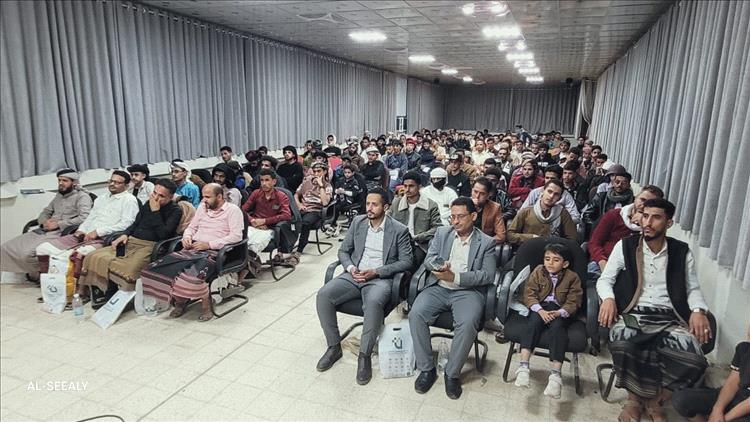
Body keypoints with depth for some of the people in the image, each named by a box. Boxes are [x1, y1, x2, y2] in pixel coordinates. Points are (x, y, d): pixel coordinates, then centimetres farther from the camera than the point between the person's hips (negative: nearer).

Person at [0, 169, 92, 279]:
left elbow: (84, 218, -19)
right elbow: (45, 212, 25)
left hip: (60, 233, -8)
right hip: (44, 230, 9)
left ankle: (37, 275, 2)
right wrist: (45, 221, 0)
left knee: (28, 253, -26)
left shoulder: (82, 196, -4)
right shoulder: (59, 195, 21)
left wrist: (58, 224, -16)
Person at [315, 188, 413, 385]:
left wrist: (375, 271, -14)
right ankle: (334, 347, -4)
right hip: (354, 275, 4)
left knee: (374, 302, -38)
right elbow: (343, 251, 14)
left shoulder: (399, 230, -2)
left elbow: (406, 261, -4)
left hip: (380, 279, -4)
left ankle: (365, 355, -20)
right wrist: (350, 268, -8)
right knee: (323, 295, -21)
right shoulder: (357, 222, 10)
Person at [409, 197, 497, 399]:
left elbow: (488, 275, -3)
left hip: (467, 291, -2)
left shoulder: (486, 242, 7)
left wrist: (455, 277, -15)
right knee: (415, 314, -25)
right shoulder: (442, 233, 15)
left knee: (468, 323, -33)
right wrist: (440, 266, -17)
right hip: (438, 288, 3)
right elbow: (429, 258, 9)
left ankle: (452, 373, -11)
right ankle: (427, 369, -8)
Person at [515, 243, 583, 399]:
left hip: (560, 311, -1)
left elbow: (573, 302, -3)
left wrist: (560, 313, -22)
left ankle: (555, 374, -38)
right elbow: (529, 294, -2)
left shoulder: (572, 277, 1)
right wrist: (540, 310, -19)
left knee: (557, 326, -32)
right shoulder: (537, 272, 3)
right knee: (534, 321, -31)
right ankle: (523, 366, -39)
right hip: (539, 308, 1)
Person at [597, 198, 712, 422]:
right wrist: (608, 298, -14)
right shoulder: (625, 246, 5)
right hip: (632, 313, -2)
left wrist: (698, 311, -4)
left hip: (669, 317, 2)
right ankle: (634, 397, -1)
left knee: (693, 361, -27)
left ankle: (654, 399, 4)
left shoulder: (682, 251, 11)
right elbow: (604, 279, 8)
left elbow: (693, 289, 17)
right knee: (622, 348, -34)